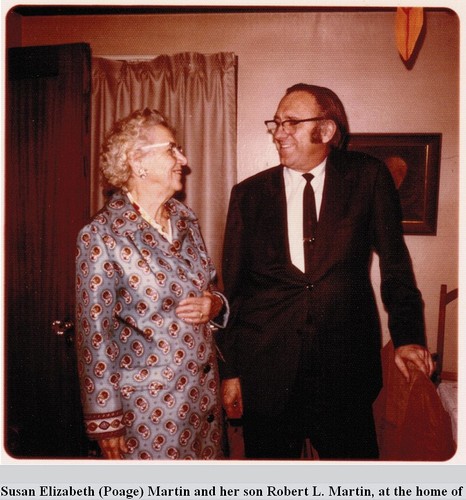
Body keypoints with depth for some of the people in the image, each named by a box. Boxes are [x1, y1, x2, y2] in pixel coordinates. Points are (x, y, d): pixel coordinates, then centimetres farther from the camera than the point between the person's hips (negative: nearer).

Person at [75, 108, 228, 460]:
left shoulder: (185, 218, 4)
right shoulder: (102, 236, -15)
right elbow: (94, 334, -13)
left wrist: (215, 305, -7)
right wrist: (106, 421, -10)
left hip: (203, 392, 6)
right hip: (148, 404, -6)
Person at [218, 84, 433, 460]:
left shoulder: (368, 178, -1)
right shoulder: (249, 194, 2)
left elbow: (394, 261, 4)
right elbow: (233, 287, 4)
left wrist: (407, 336, -5)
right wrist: (230, 370, 4)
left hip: (346, 367, 0)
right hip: (266, 369, 1)